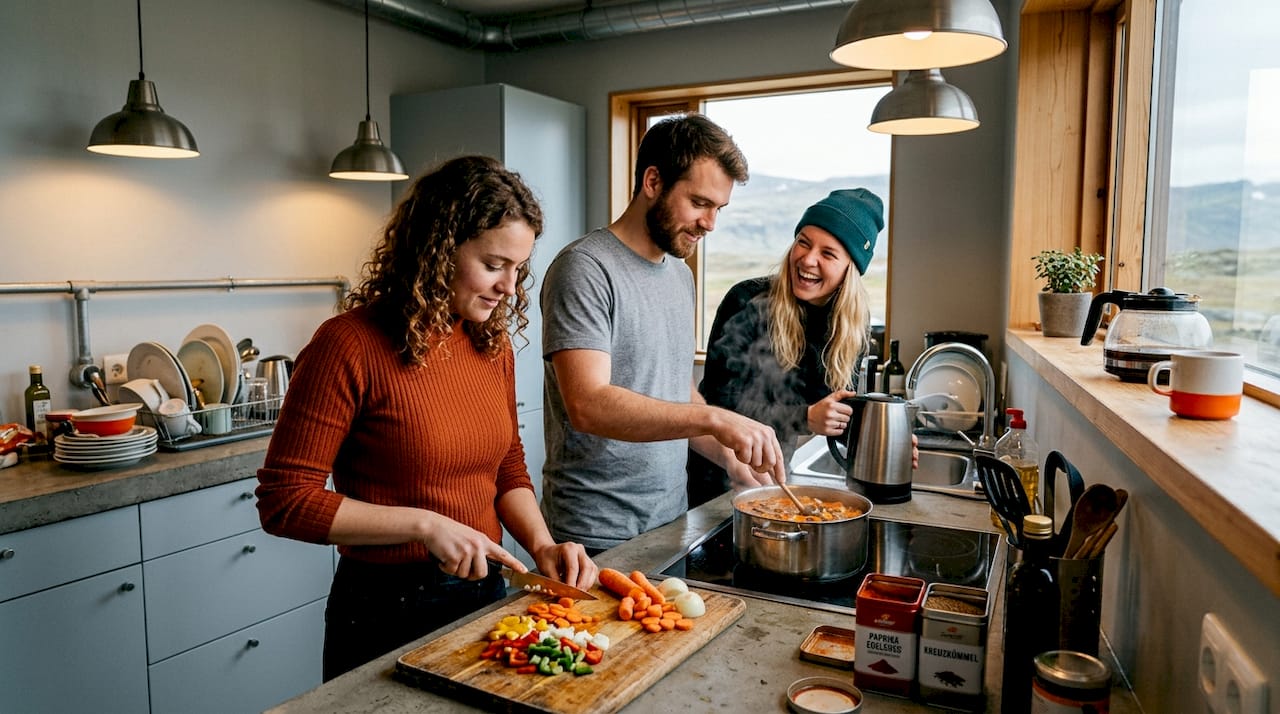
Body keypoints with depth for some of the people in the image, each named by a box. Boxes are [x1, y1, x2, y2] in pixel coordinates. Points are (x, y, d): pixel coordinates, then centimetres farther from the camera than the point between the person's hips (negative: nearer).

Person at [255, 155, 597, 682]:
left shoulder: (492, 344, 0)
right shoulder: (350, 346, -18)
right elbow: (285, 500, -17)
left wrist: (542, 545, -6)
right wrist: (426, 524, -22)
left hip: (484, 595, 6)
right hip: (388, 614, -6)